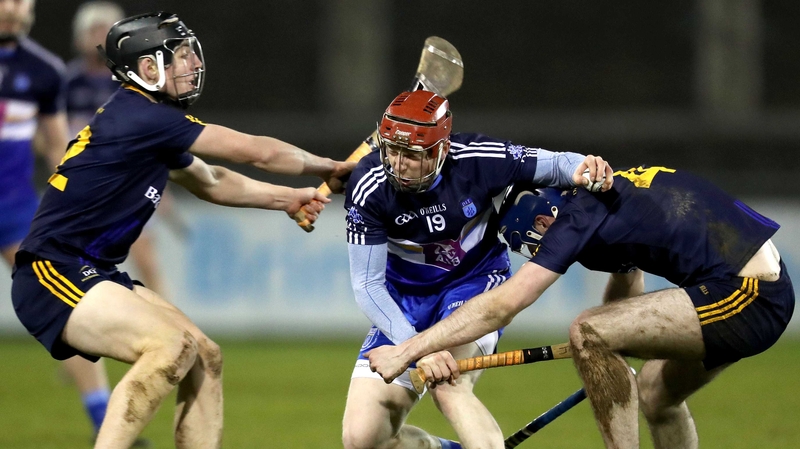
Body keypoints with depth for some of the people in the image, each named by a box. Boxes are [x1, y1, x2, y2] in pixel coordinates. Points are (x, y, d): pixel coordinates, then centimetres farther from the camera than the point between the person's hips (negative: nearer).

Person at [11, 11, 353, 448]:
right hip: (52, 274, -10)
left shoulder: (151, 125, 14)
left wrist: (288, 198, 26)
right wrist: (328, 168, 4)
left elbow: (209, 182, 32)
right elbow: (258, 152, -11)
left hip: (94, 273, 10)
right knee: (173, 346, -27)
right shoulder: (142, 118, -16)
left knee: (205, 358, 6)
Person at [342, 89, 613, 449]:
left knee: (448, 384, -33)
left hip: (476, 280, -2)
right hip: (405, 294, 2)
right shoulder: (368, 187, -23)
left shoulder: (478, 160, -24)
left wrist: (579, 169, -37)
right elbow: (367, 284, -20)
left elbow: (554, 164, -11)